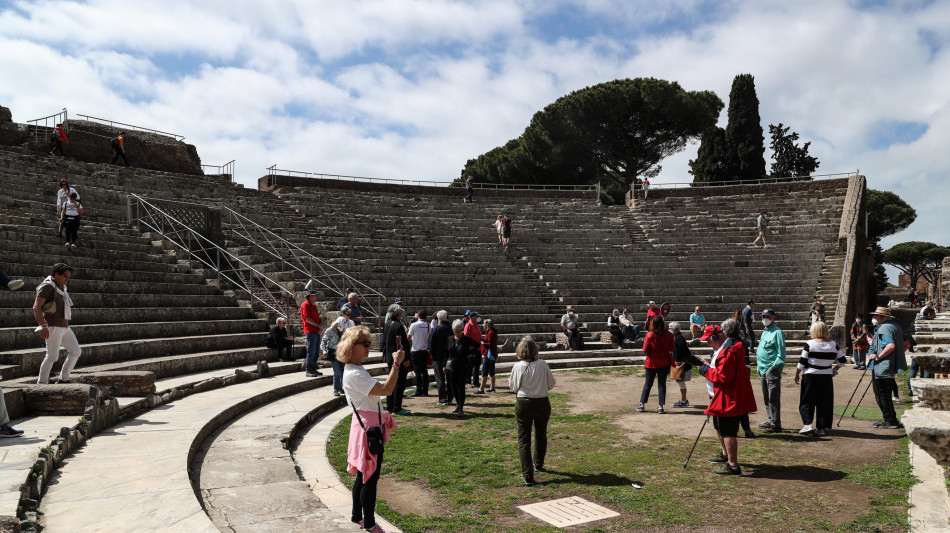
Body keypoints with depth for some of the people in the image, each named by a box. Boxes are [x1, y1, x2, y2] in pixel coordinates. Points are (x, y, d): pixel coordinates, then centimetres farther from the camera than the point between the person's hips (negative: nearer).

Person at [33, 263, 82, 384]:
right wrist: (43, 326, -23)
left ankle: (64, 379, 13)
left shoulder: (61, 287, 18)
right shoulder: (48, 286, -10)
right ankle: (42, 383, 5)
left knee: (76, 352, 7)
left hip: (65, 327, 9)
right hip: (53, 327, -9)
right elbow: (36, 307, -17)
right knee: (52, 356, -6)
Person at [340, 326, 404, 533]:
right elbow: (386, 390, -29)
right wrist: (396, 364, -27)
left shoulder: (355, 370, 12)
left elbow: (379, 390, 16)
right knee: (370, 477, 0)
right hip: (368, 428, -11)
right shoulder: (353, 374, -22)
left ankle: (357, 516, 34)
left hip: (371, 426, 11)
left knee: (363, 475, 21)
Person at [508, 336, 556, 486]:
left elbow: (513, 386, -1)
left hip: (523, 404, -2)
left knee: (523, 439, 5)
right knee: (541, 435, 24)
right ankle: (538, 464, 43)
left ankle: (528, 476, -2)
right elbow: (551, 384, 0)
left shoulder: (517, 367, -14)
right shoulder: (543, 364, -12)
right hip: (542, 403, 2)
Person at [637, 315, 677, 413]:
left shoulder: (649, 335, -14)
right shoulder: (668, 335, -9)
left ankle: (642, 405, 15)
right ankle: (661, 406, 7)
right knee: (662, 384, 9)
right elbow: (671, 349, -1)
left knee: (648, 384, 12)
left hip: (652, 363, -1)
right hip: (664, 363, 1)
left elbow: (645, 350, -13)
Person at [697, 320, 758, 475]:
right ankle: (726, 455, 44)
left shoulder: (728, 352, -23)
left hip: (728, 398, -12)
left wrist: (706, 370, -16)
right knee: (720, 427, 26)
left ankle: (733, 466, 0)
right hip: (723, 397, 12)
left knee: (728, 431, -6)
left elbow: (723, 376, -26)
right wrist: (711, 365, 10)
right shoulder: (726, 348, 13)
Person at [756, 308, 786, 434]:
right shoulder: (764, 332, 19)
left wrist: (774, 367, -19)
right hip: (763, 369, 9)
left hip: (772, 369, -9)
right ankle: (771, 420, 24)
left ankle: (776, 425, -4)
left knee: (773, 398, -8)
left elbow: (781, 354, -13)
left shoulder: (777, 333, -9)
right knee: (766, 397, 14)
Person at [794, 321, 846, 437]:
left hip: (810, 376, -3)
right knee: (824, 402, 10)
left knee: (807, 401, 7)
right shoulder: (833, 345, 2)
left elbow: (802, 362, -8)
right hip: (826, 377, 3)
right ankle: (821, 428, 11)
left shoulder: (809, 344, -9)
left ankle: (807, 424, -7)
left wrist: (797, 374, 4)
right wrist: (835, 369, 24)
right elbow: (842, 361, 8)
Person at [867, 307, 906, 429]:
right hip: (892, 368, 10)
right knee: (886, 395, 18)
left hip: (882, 368, -10)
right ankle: (891, 420, 23)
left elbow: (891, 346, -31)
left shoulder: (884, 328, -18)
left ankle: (890, 421, 4)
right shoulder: (895, 326, 13)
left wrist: (877, 356, -22)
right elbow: (906, 343, 20)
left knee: (881, 395, -1)